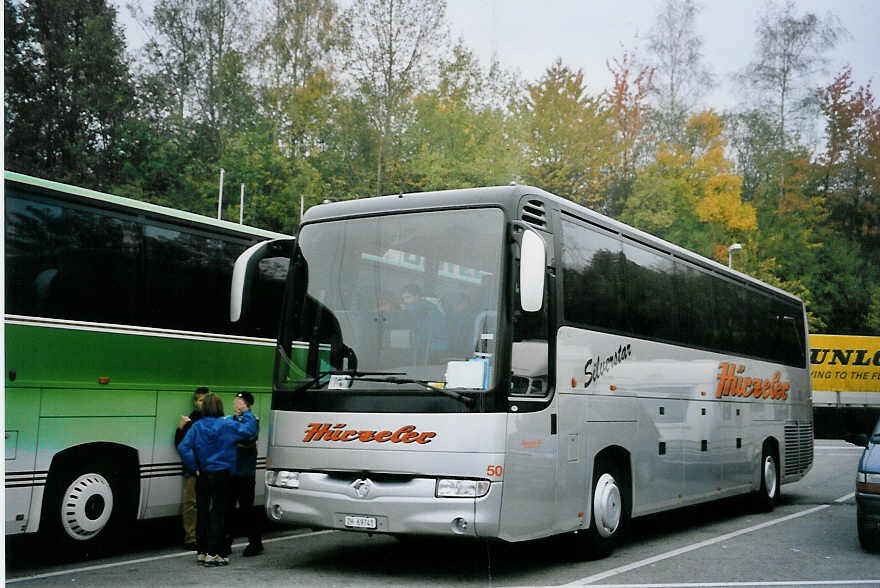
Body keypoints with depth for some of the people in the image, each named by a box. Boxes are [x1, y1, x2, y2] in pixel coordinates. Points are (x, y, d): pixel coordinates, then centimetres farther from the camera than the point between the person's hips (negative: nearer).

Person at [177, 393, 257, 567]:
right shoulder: (227, 425, -10)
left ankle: (201, 552, 20)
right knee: (218, 513, 2)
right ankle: (212, 554, -1)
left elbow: (183, 447, -10)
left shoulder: (197, 426, -2)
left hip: (203, 476, 3)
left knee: (202, 513, 13)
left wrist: (195, 467, -4)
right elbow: (250, 429, -9)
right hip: (221, 475, -3)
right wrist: (246, 413, 6)